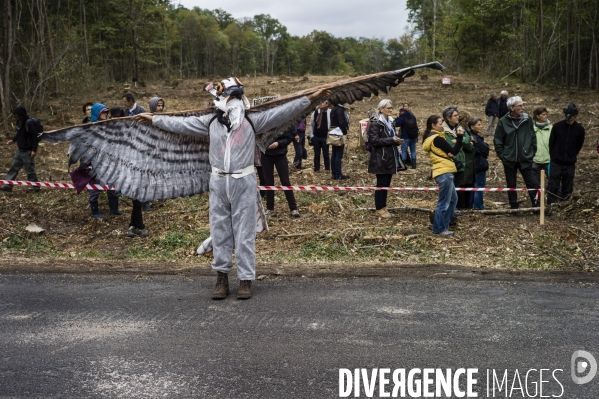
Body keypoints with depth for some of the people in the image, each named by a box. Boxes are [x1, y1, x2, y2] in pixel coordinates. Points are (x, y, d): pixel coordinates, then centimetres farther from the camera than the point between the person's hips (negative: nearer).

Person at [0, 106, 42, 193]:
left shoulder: (29, 123, -20)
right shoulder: (20, 123, 6)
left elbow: (35, 136, -20)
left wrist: (34, 150, -22)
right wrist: (13, 140, 8)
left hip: (28, 151, -9)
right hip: (20, 149, 9)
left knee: (30, 169, 0)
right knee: (14, 167, 10)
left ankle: (35, 187, 12)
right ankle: (8, 186, 14)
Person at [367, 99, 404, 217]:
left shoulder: (390, 122, 16)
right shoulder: (375, 123, -12)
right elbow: (374, 140, -20)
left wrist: (396, 140, 5)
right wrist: (391, 140, -21)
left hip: (390, 158, 8)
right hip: (380, 159, -8)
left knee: (386, 183, 11)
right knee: (381, 183, -3)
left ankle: (383, 206, 19)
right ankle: (379, 209, 6)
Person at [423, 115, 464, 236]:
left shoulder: (429, 138, 15)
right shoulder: (437, 138, -15)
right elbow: (454, 151, -12)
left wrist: (449, 153, -10)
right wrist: (460, 137, -6)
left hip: (442, 172, 10)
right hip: (444, 173, -10)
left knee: (453, 199, 19)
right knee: (444, 202, -2)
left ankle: (445, 224, 24)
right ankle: (439, 228, 6)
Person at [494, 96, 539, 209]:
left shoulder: (527, 120, -1)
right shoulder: (503, 122, -6)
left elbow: (533, 137, 7)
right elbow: (497, 141, -1)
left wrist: (532, 152, 2)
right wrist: (502, 155, -4)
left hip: (526, 159, 0)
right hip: (509, 160, 0)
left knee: (533, 183, -4)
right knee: (511, 185, 10)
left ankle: (536, 207, 5)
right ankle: (514, 207, 22)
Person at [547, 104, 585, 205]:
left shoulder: (580, 129, 0)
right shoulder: (557, 126, -4)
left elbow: (579, 146, 12)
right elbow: (551, 143, 5)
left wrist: (572, 157, 13)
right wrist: (553, 156, 6)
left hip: (570, 164, 1)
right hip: (556, 163, -1)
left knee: (567, 188, 6)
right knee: (553, 186, -4)